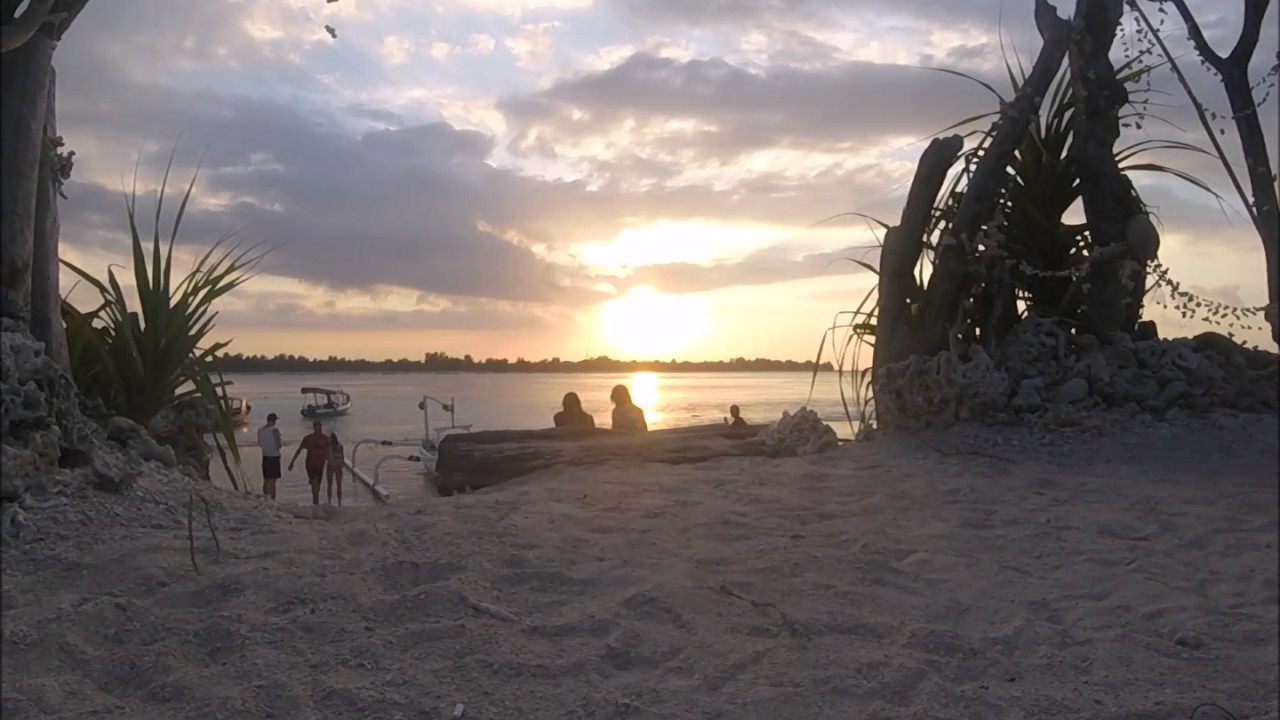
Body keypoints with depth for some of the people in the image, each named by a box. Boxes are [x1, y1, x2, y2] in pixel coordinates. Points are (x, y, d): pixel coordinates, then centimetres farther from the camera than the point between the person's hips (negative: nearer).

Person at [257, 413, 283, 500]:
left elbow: (259, 444, 15)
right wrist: (282, 444, 4)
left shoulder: (260, 430, 3)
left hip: (265, 457, 6)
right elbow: (278, 446, -17)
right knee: (272, 481, -3)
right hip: (274, 457, -6)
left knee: (266, 480, 17)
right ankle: (272, 501, -1)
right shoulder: (274, 430, -16)